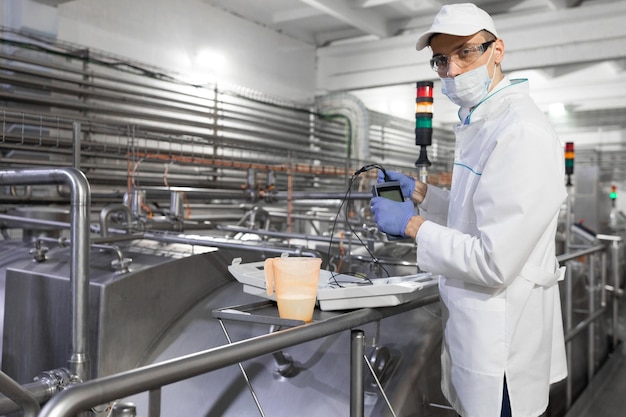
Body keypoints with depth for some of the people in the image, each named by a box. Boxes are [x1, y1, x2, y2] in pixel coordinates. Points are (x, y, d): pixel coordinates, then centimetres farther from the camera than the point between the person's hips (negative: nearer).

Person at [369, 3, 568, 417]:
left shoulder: (524, 134, -24)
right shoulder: (483, 124, 9)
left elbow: (493, 262, -26)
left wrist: (412, 225, -17)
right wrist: (420, 192, 8)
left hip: (502, 341, -10)